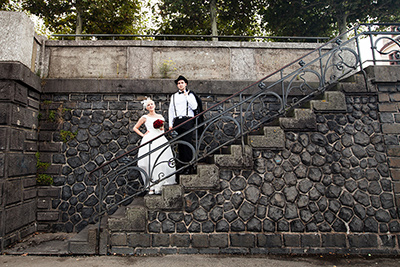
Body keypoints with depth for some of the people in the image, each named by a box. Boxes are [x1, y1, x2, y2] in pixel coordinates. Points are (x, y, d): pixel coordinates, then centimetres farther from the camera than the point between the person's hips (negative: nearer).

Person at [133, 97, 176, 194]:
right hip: (150, 141, -3)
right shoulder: (145, 117, 9)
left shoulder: (160, 116, 18)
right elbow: (135, 128, 13)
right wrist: (143, 135, 1)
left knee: (163, 163, -6)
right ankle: (152, 187, -5)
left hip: (161, 140, 3)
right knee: (151, 163, -10)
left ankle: (161, 185, 2)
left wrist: (162, 128, 4)